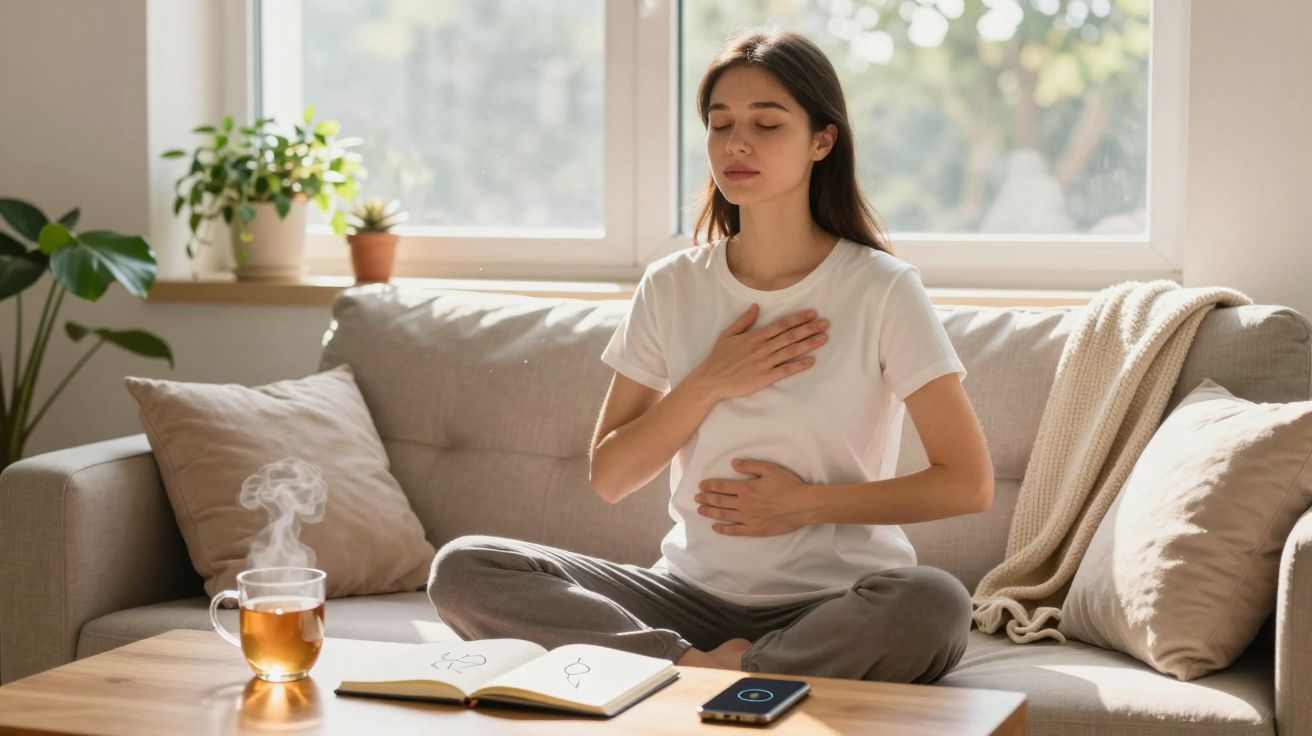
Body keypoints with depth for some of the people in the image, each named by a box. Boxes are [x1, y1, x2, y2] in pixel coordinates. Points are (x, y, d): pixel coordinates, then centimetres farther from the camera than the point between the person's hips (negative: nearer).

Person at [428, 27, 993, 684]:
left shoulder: (881, 290, -4)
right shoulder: (673, 287, 7)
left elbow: (968, 484, -5)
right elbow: (608, 478, 6)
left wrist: (805, 505, -8)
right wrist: (711, 384, -8)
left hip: (832, 601, -3)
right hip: (694, 592, 3)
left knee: (931, 605, -39)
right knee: (462, 568, -16)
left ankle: (708, 677, -23)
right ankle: (700, 665, -25)